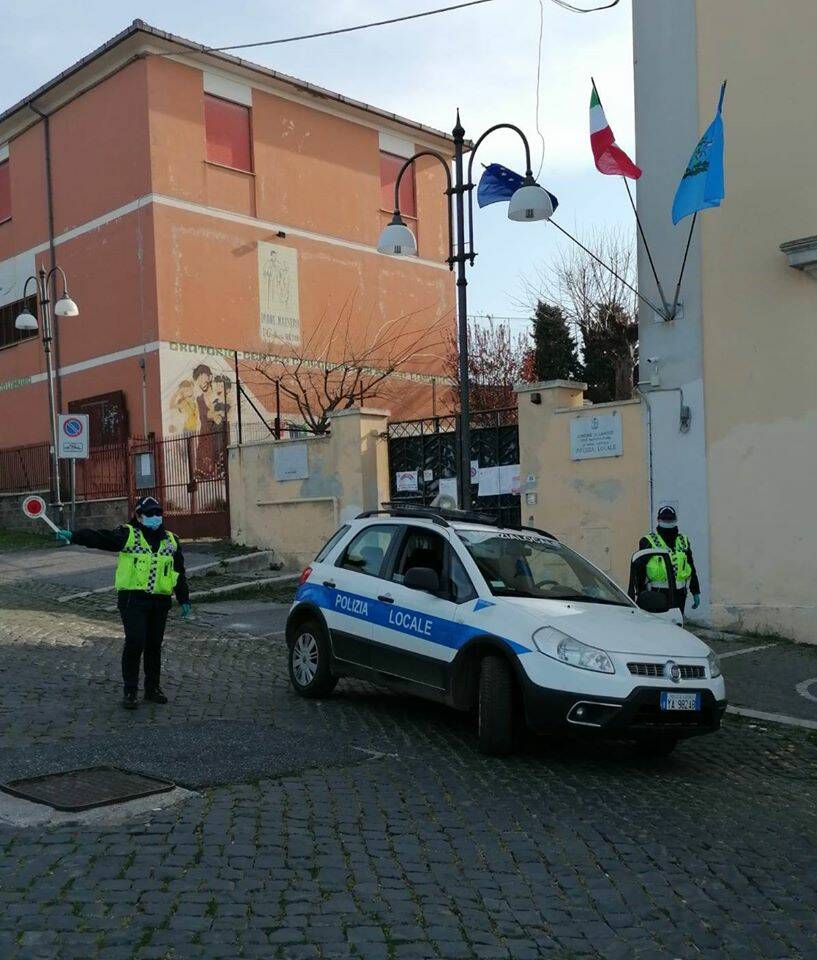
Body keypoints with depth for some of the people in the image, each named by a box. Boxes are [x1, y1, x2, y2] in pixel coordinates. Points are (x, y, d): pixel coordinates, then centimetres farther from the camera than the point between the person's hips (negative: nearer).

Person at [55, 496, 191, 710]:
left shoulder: (171, 541, 13)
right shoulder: (127, 534, -1)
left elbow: (180, 573, 19)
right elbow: (100, 538, -15)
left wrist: (184, 600, 18)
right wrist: (73, 536, -31)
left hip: (160, 601, 4)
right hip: (133, 598, -4)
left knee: (154, 645, 11)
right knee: (135, 643, -10)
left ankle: (153, 688, 24)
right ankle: (130, 692, 1)